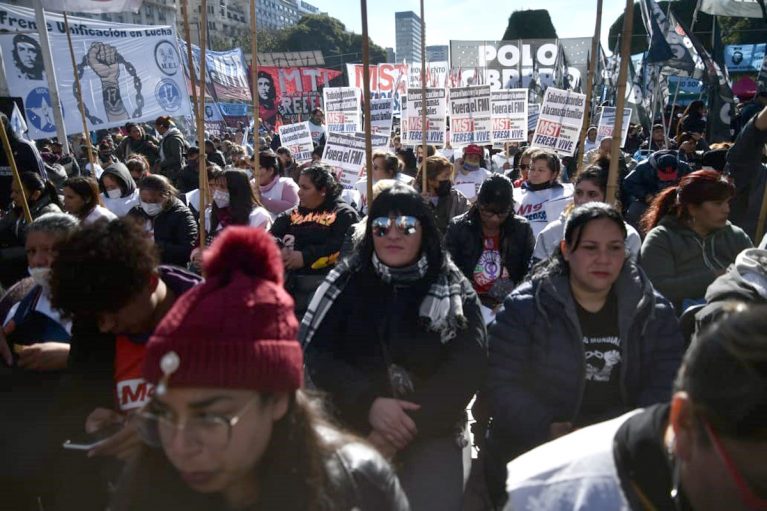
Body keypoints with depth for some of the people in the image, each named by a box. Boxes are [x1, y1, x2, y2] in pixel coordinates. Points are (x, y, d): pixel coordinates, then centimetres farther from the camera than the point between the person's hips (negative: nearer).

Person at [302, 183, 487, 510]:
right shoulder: (345, 281, 2)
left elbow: (467, 367, -8)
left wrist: (408, 426, -15)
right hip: (353, 425, 1)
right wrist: (369, 403, -18)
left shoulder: (454, 290, 0)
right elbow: (316, 352, -4)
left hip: (431, 433, 0)